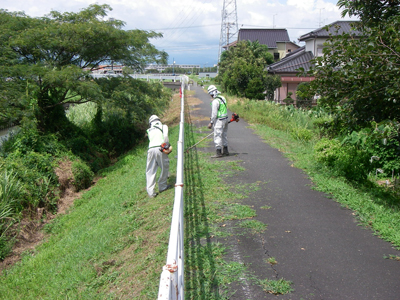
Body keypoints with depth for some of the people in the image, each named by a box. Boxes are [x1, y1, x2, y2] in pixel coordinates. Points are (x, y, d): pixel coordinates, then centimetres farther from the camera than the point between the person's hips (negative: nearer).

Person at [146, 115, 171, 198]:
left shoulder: (149, 131, 28)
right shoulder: (163, 126, 18)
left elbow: (151, 140, 21)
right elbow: (165, 135, -1)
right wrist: (167, 145, 3)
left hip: (150, 149, 3)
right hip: (159, 148, -3)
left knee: (150, 171, 5)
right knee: (165, 167, 15)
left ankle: (150, 192, 2)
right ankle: (162, 186, 22)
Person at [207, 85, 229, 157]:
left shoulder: (215, 101, -18)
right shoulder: (222, 98, 10)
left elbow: (214, 113, -19)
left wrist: (211, 123, -15)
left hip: (219, 120, -10)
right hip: (225, 118, 10)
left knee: (217, 136, -5)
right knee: (224, 135, 17)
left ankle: (219, 152, -4)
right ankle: (225, 151, 26)